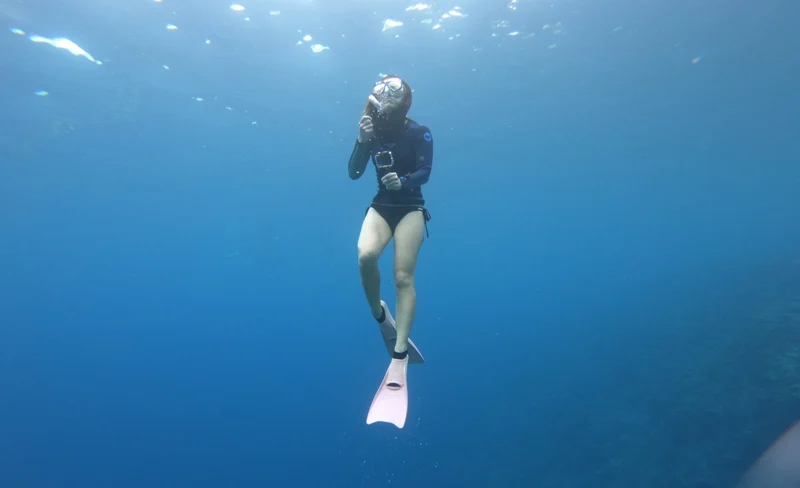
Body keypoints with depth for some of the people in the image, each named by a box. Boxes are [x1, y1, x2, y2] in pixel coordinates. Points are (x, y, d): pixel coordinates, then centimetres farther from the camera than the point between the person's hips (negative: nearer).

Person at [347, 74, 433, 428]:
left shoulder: (419, 133, -2)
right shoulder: (372, 132, 5)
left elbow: (425, 172, -13)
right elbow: (353, 173, -2)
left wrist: (403, 181, -32)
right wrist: (362, 140, -15)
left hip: (411, 208, -2)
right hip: (381, 206, 2)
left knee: (403, 275, -14)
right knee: (365, 256, -28)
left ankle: (399, 357, -14)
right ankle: (379, 315, -1)